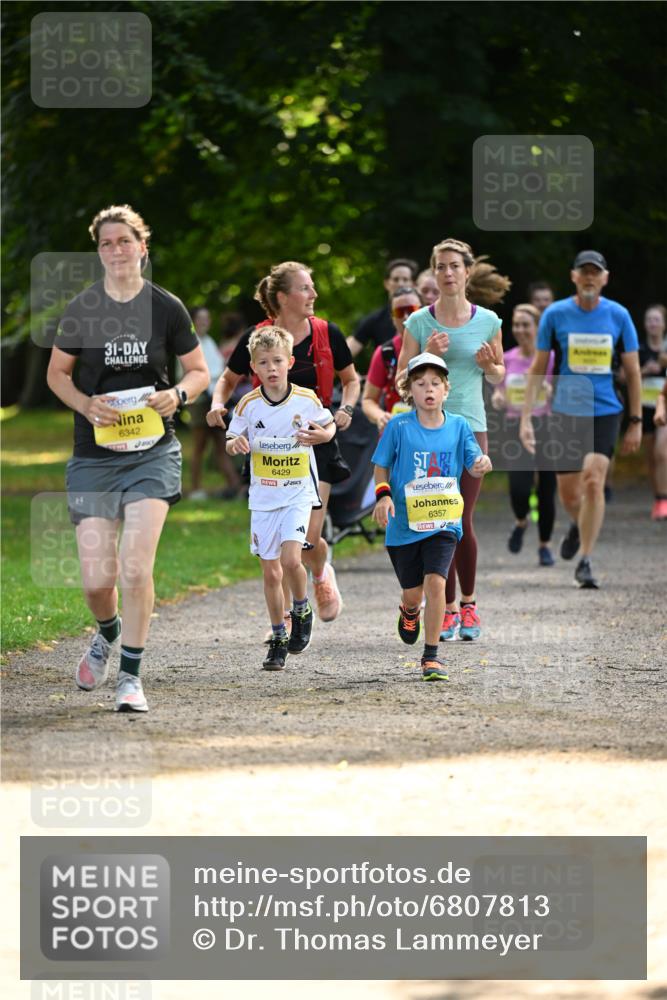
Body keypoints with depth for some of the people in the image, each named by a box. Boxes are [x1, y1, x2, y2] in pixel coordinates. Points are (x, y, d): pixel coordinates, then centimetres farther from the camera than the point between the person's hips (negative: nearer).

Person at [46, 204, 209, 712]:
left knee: (136, 567, -15)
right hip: (94, 455, 1)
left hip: (152, 451, -1)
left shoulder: (166, 307, -1)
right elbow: (57, 372, 11)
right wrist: (86, 404, -8)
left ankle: (131, 678, -4)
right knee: (97, 579, -2)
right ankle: (108, 632, 34)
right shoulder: (82, 308, 0)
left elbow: (199, 371, 9)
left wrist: (178, 395, -12)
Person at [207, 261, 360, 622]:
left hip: (316, 441, 0)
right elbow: (228, 379, 10)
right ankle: (283, 617, 14)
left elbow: (350, 379, 14)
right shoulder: (257, 339, -5)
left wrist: (346, 408, -5)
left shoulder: (327, 334, -1)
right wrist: (218, 404, -10)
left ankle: (321, 574, 27)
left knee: (309, 538, -9)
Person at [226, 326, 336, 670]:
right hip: (262, 497, 2)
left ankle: (302, 611, 8)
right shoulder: (248, 405, -4)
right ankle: (278, 639, 18)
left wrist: (320, 435, -12)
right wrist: (235, 443, -17)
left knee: (291, 559, -20)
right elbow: (232, 441, 6)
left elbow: (329, 425, 10)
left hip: (298, 493, -2)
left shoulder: (306, 400, -6)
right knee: (271, 571, 5)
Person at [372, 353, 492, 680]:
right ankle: (410, 612, 50)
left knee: (435, 582, -17)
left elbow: (473, 465, 4)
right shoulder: (399, 427, -3)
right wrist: (384, 495, -12)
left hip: (443, 521, 0)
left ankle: (431, 655, -7)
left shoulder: (458, 426, 1)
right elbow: (382, 467, 5)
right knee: (412, 590, 10)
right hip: (404, 523, 0)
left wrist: (482, 465, -20)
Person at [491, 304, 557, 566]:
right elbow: (499, 395, 15)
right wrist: (497, 399, -7)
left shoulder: (551, 358, -3)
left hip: (547, 429, -1)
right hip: (517, 429, 1)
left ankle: (545, 546, 19)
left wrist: (550, 390, -22)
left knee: (546, 492, 1)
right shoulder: (506, 360, 6)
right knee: (519, 489, -14)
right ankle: (521, 522, 19)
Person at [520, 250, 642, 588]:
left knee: (593, 482, -16)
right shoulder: (555, 314, -1)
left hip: (605, 412, -1)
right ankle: (579, 525, 41)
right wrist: (526, 418, -2)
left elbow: (632, 371, 6)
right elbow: (538, 368, 3)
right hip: (565, 411, 1)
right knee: (568, 493, 6)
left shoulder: (618, 316, 1)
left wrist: (636, 422, 3)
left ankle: (585, 561, -9)